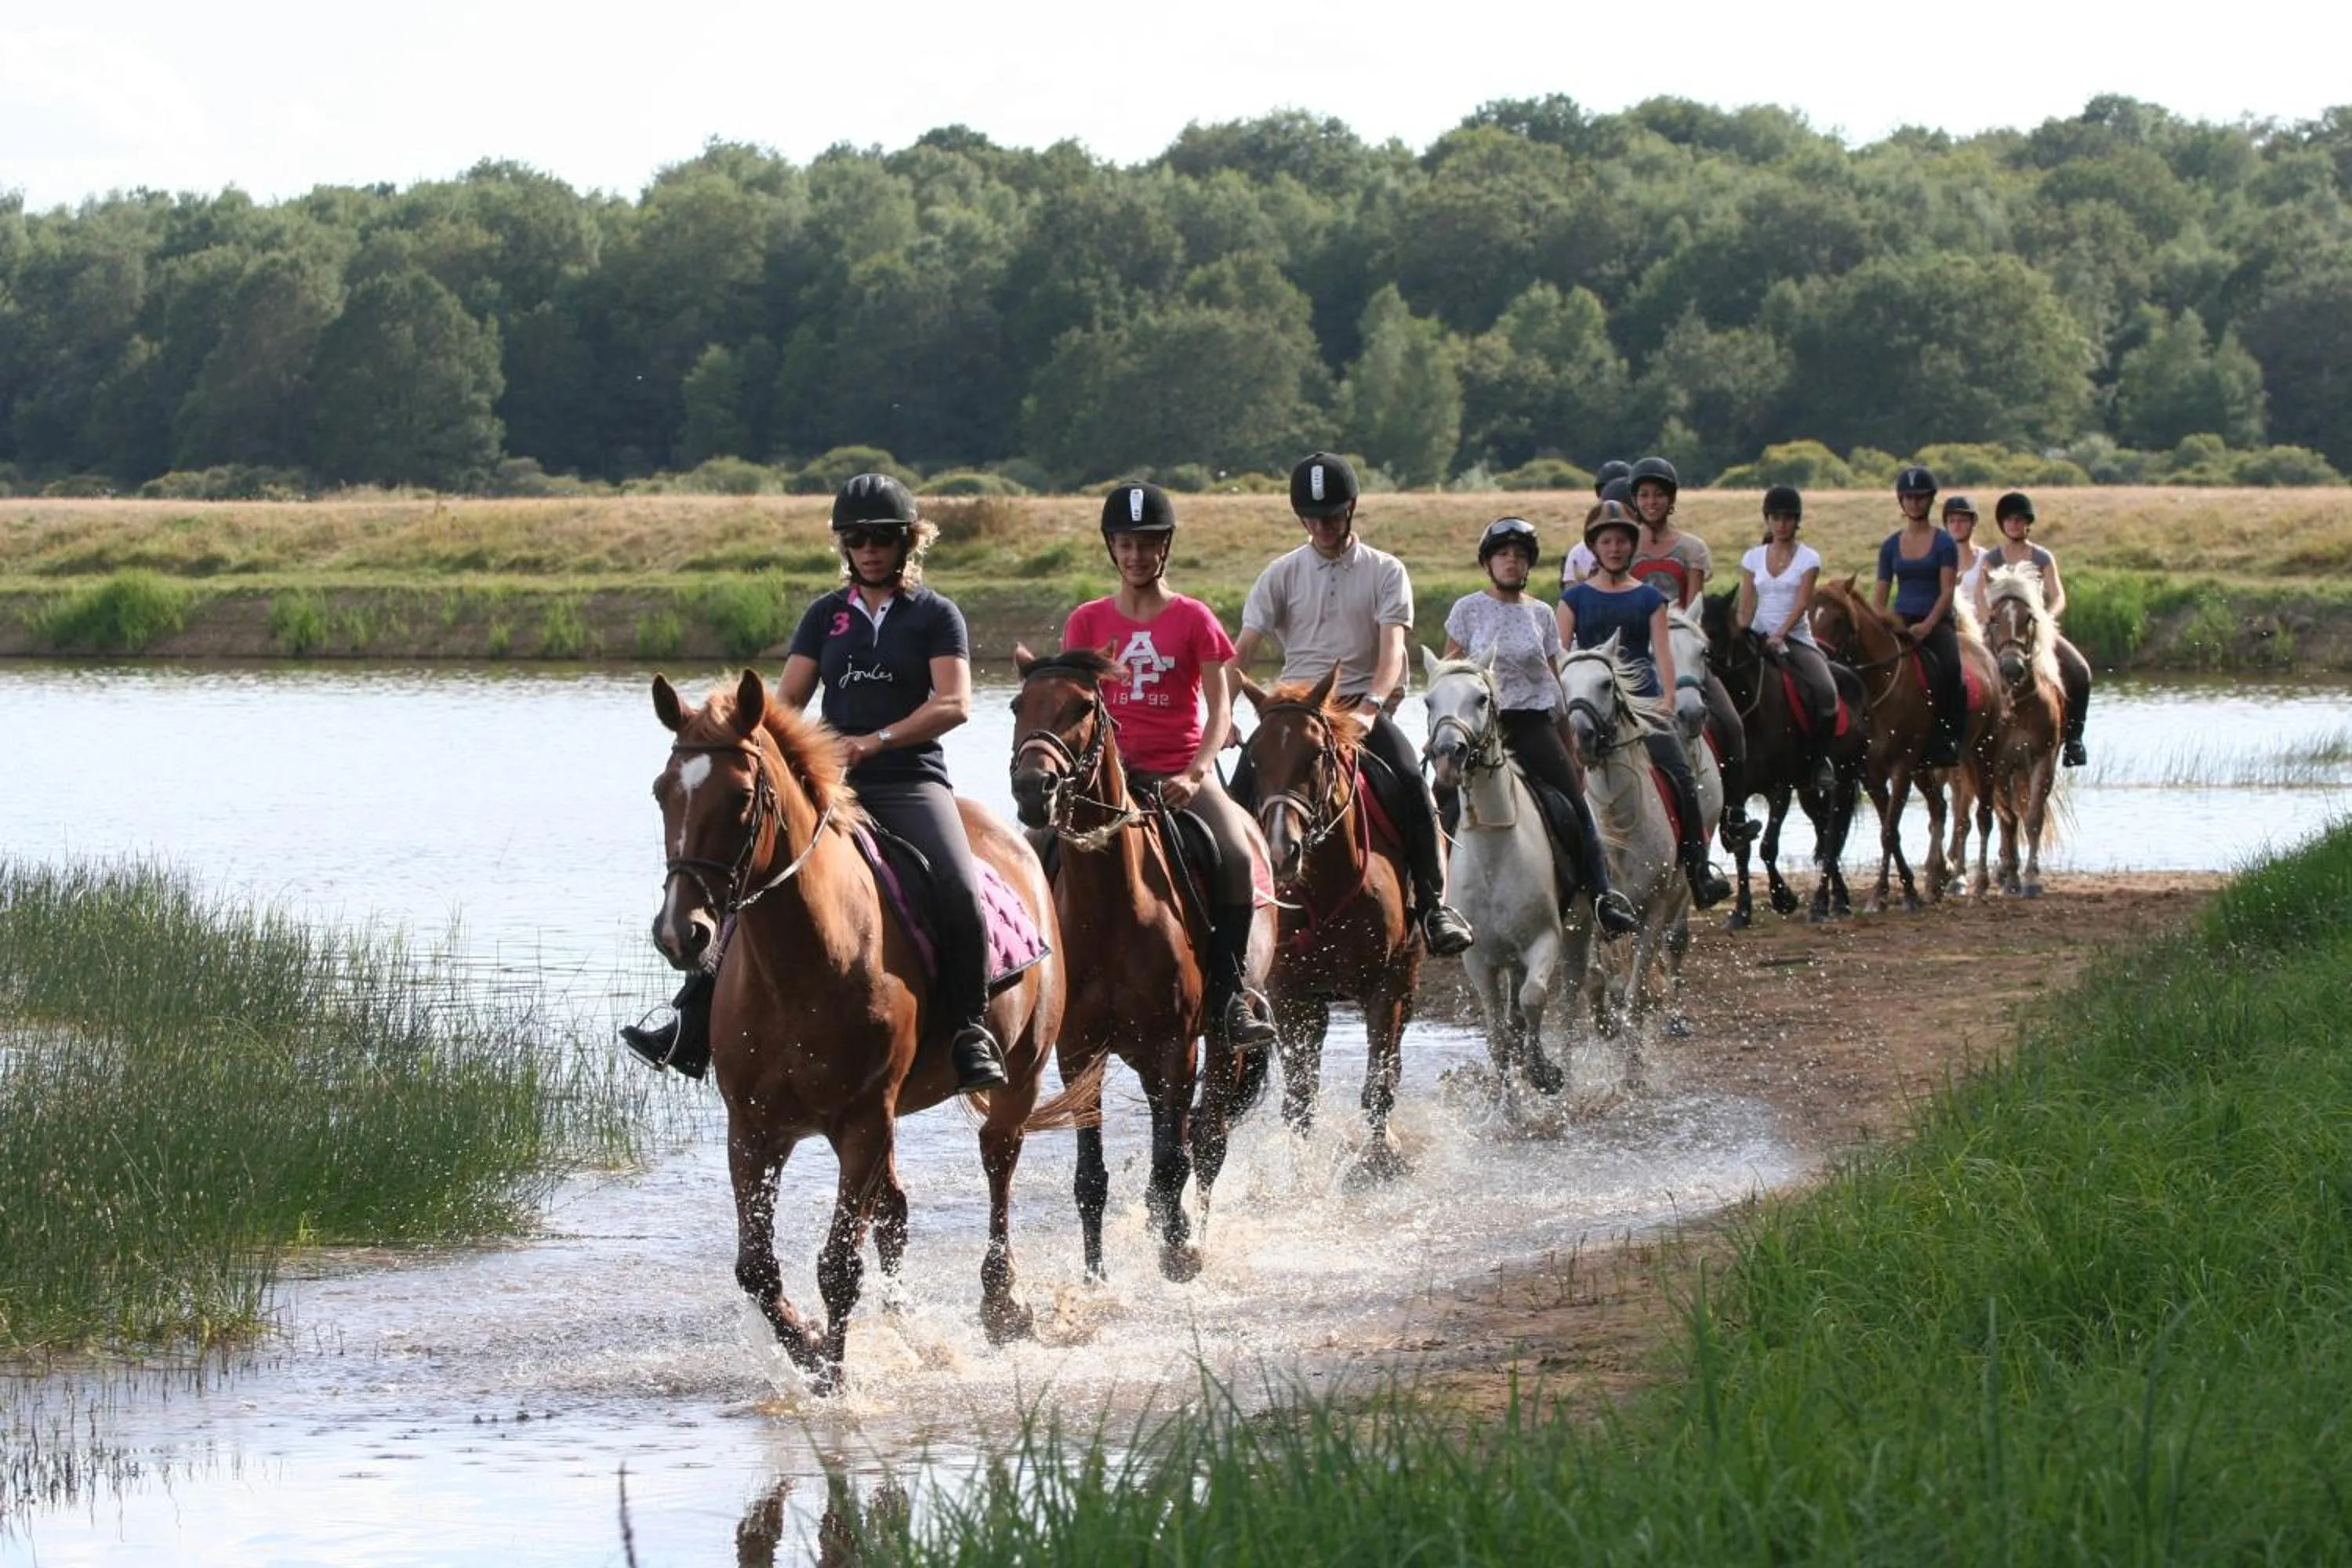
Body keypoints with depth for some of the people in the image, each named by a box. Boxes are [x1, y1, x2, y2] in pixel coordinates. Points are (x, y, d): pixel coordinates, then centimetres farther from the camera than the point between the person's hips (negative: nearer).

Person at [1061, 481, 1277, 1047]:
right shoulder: (1087, 622, 10)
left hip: (1182, 771, -1)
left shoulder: (1193, 619, 6)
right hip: (1108, 770, 1)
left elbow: (1220, 707, -1)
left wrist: (1194, 773, -16)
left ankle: (1229, 994, -15)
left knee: (1236, 856, -28)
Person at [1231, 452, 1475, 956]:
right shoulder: (1283, 574, 8)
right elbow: (1242, 652, 2)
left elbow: (1392, 649, -9)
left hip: (1362, 708, -2)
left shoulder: (1384, 572, 4)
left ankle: (1433, 903, -20)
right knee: (1243, 787, -21)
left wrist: (1369, 705, -29)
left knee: (1409, 780, -27)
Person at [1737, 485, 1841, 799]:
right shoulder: (1753, 558, 12)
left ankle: (1820, 760, -11)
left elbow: (1801, 603, -6)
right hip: (1758, 637, 3)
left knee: (1825, 691, -28)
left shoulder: (1808, 559, 4)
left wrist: (1780, 636, -19)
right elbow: (1746, 607, 10)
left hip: (1796, 638, -2)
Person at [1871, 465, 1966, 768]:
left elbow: (1947, 591, -6)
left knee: (1949, 669, -33)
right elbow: (1880, 594, 13)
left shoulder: (1944, 544, 2)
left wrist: (1928, 626, -19)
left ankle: (1949, 738, -25)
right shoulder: (1892, 546, 13)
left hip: (1937, 622, -3)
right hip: (1901, 623, 3)